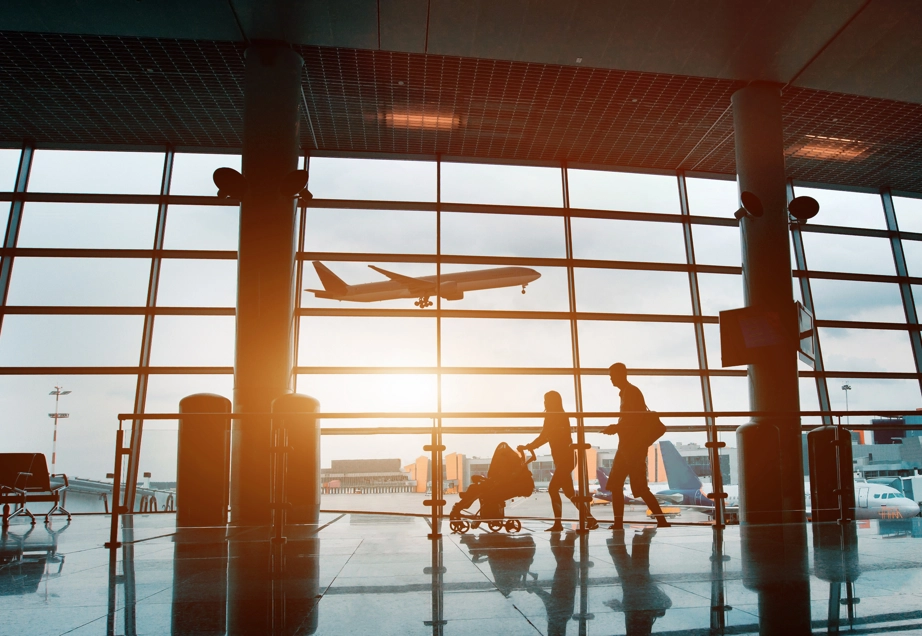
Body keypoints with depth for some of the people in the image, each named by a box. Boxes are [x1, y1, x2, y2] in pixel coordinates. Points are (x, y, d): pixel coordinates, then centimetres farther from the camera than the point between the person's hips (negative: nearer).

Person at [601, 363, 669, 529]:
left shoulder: (631, 392, -12)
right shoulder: (626, 393, 17)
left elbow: (638, 420, -20)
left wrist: (616, 428, -16)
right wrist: (616, 428, 13)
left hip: (634, 446, -10)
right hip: (627, 445, 10)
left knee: (639, 488, -8)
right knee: (614, 485, 8)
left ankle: (662, 521, -2)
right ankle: (618, 523, 11)